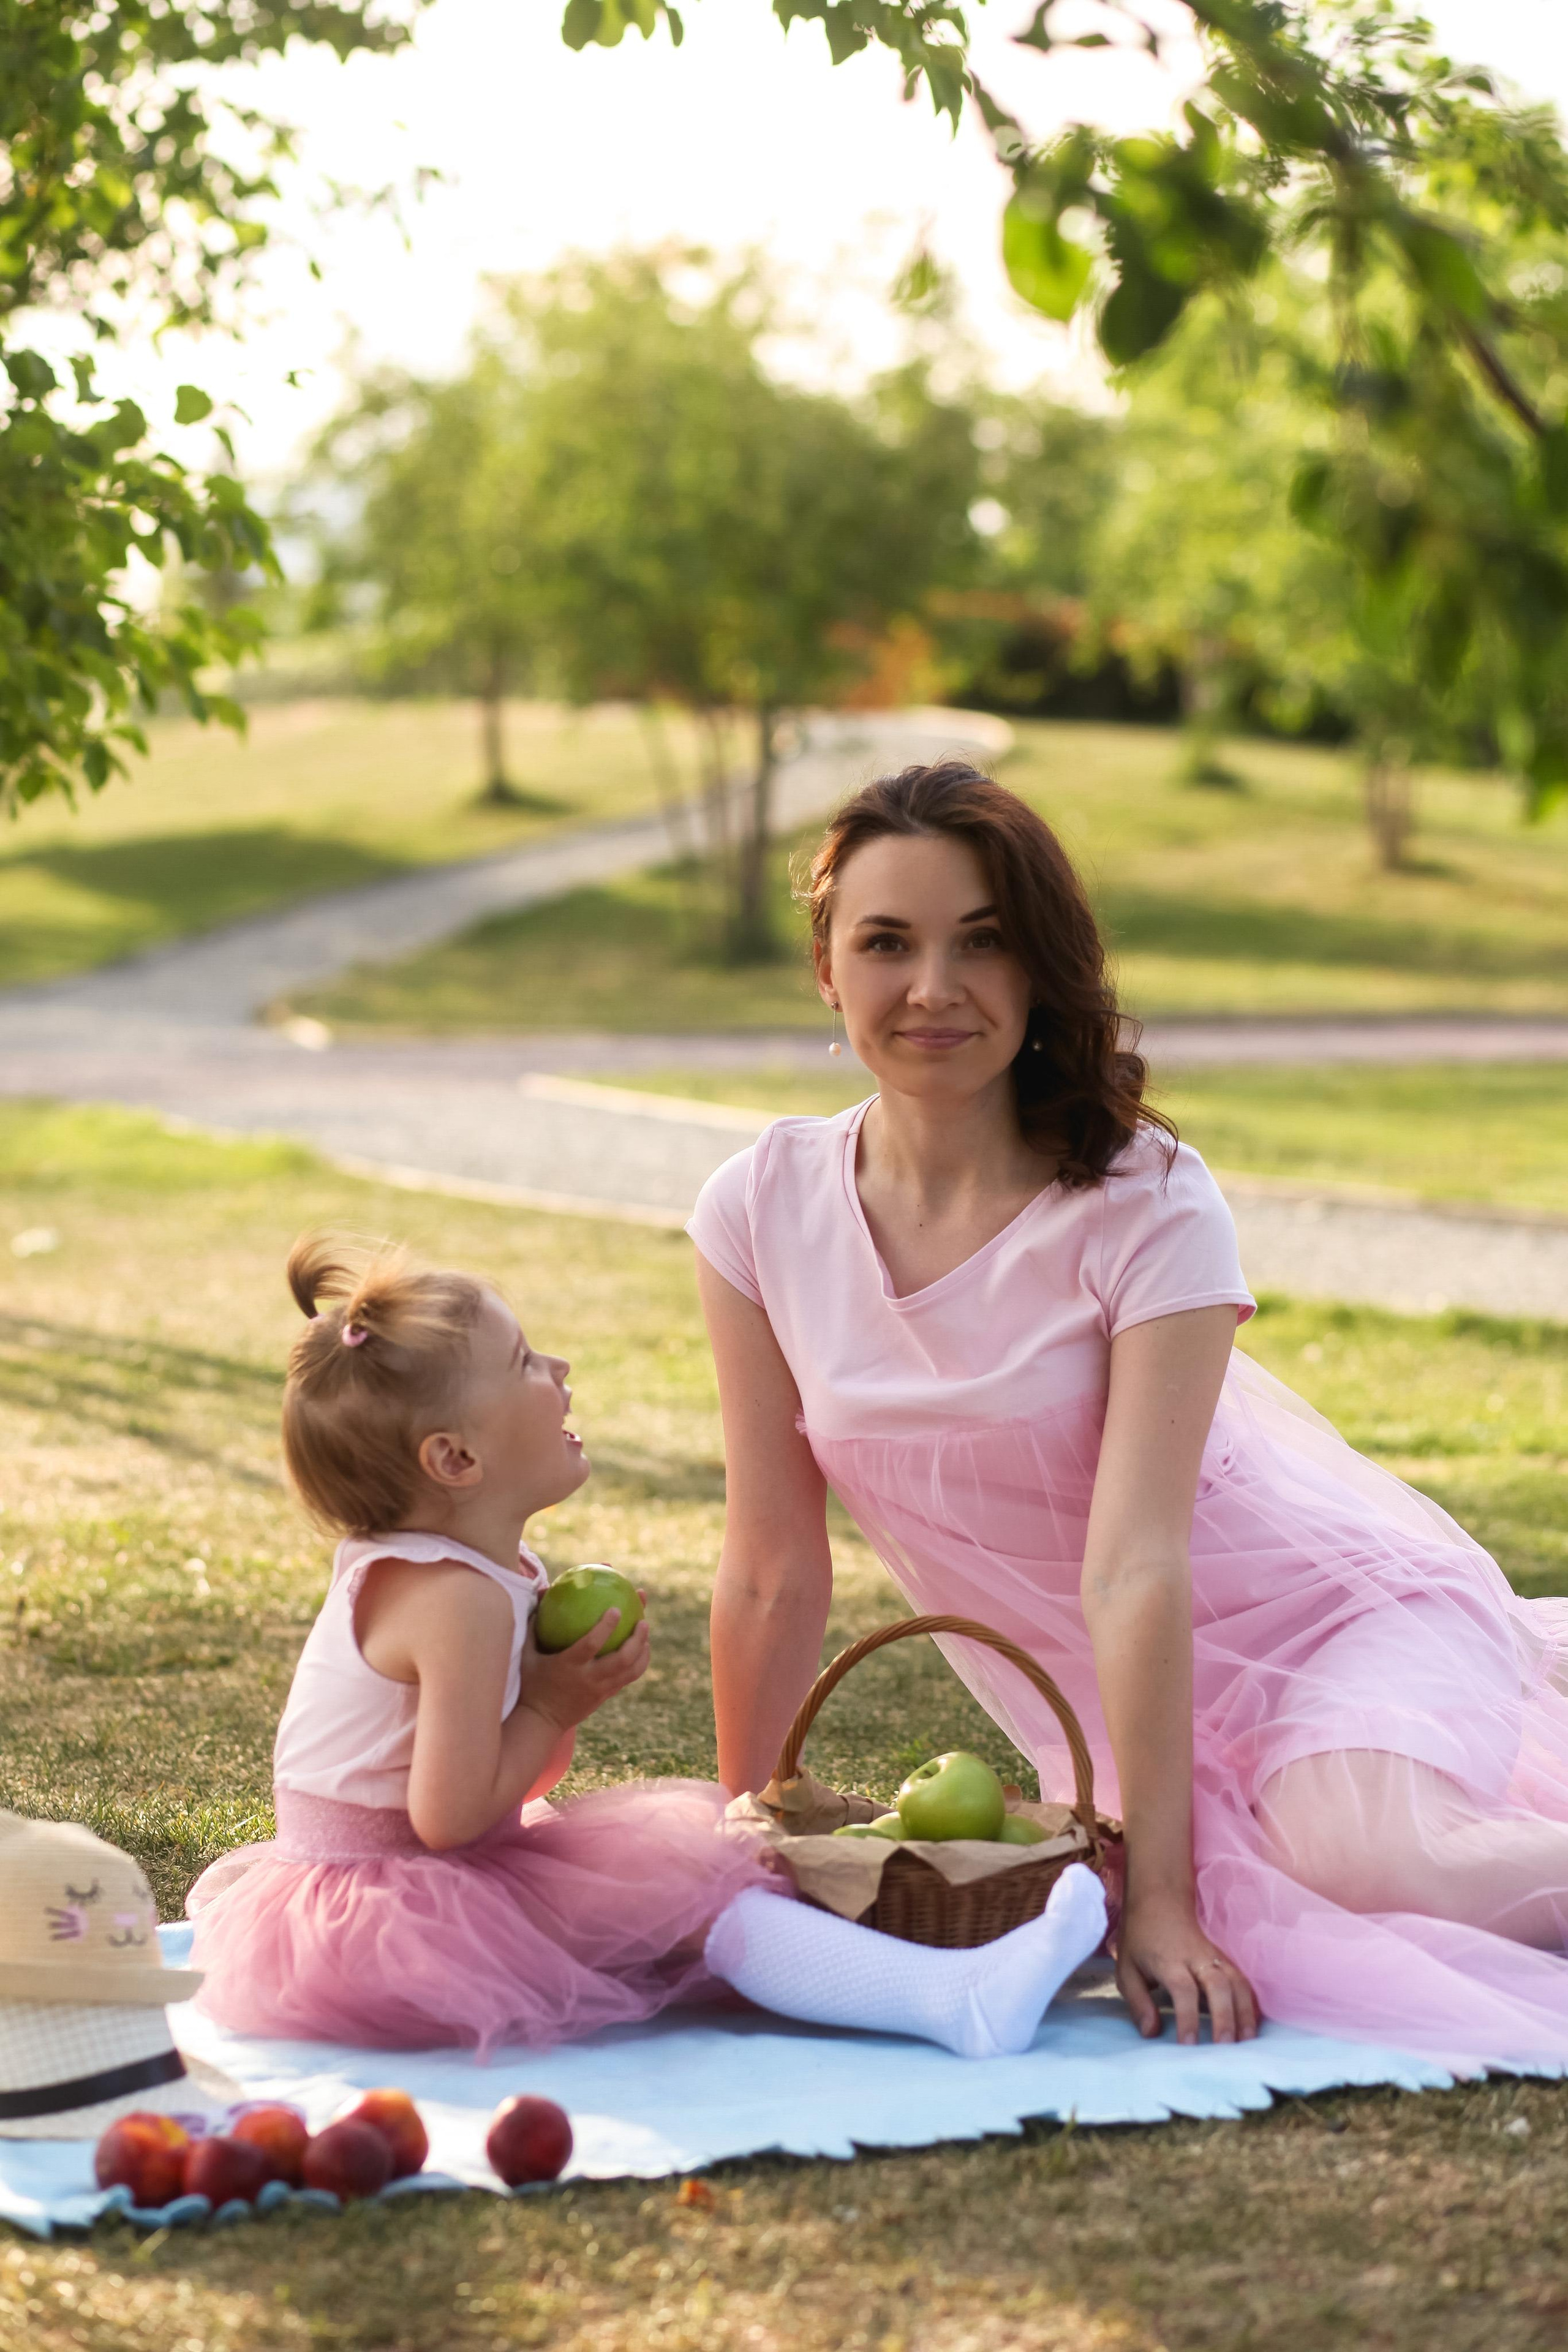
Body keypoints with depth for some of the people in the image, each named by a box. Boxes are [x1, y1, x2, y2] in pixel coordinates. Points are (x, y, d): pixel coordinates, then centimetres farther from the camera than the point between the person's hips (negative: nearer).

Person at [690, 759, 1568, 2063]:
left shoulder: (1149, 1208, -18)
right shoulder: (762, 1214, -8)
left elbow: (1135, 1567, -24)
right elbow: (775, 1573, -2)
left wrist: (1155, 1894, -25)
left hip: (1326, 1613, -4)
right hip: (1113, 1703, 4)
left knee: (1370, 1854, -35)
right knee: (1278, 1937, -23)